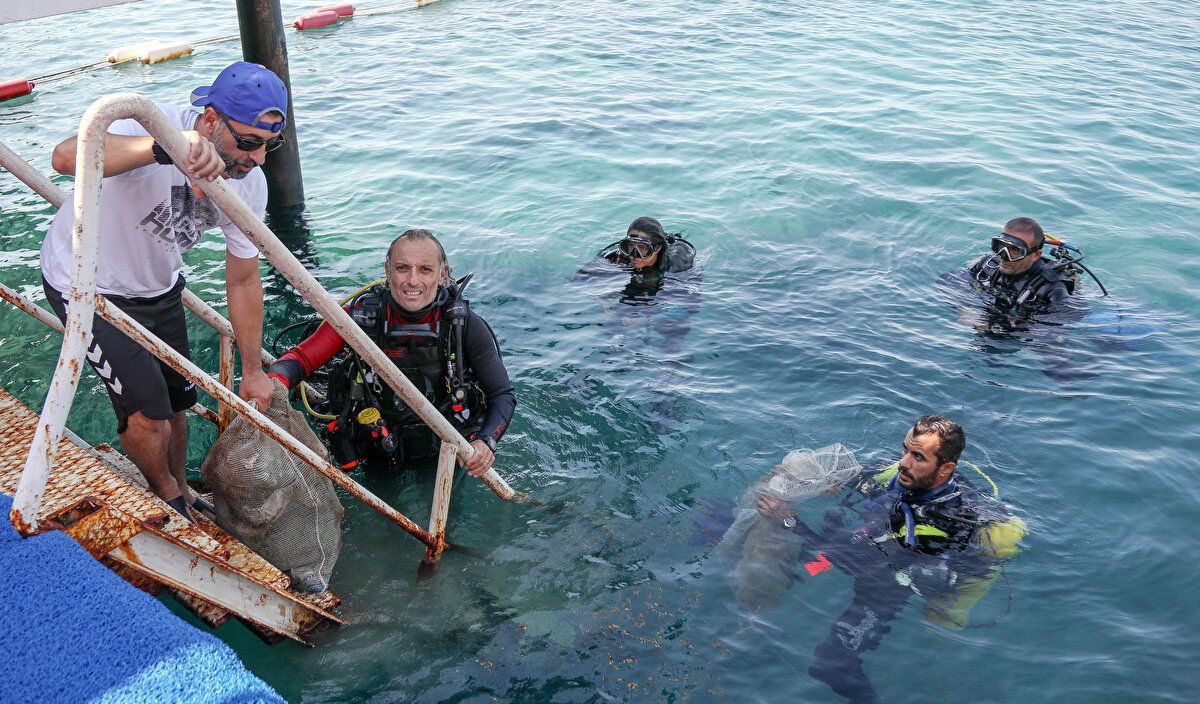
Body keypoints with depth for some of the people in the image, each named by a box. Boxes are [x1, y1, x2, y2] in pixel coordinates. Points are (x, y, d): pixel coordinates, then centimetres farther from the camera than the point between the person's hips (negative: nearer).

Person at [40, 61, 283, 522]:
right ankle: (167, 496, 22)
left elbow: (243, 281, -4)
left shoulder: (250, 184, -15)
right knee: (147, 412, -9)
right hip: (87, 284, -6)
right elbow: (67, 158, -54)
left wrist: (253, 371, 2)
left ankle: (180, 492, 43)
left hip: (158, 288, 6)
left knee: (174, 400, 16)